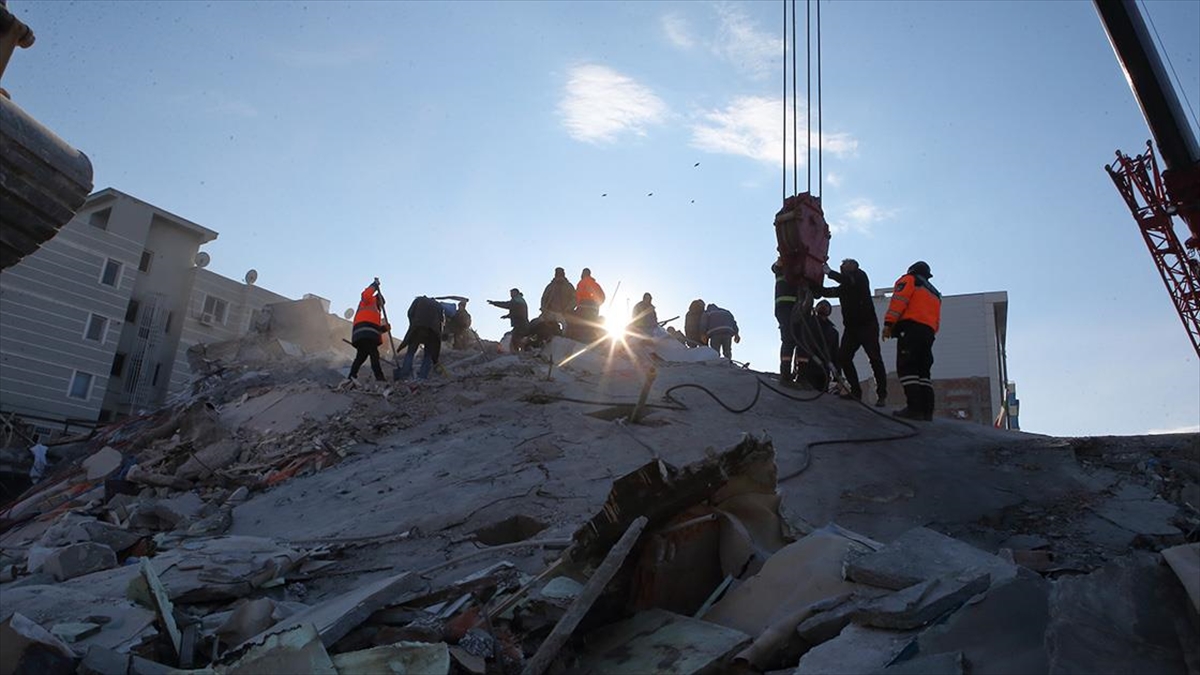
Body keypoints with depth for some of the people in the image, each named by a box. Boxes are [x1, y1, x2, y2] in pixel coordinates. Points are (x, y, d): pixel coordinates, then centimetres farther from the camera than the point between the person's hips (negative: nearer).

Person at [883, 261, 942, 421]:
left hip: (911, 327, -7)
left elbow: (899, 299, -7)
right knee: (923, 370, 8)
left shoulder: (909, 280, 11)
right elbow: (937, 321, 25)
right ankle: (927, 410, -2)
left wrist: (888, 323, -13)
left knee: (906, 367, -13)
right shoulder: (935, 293, 33)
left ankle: (915, 408, -25)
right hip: (928, 332, 7)